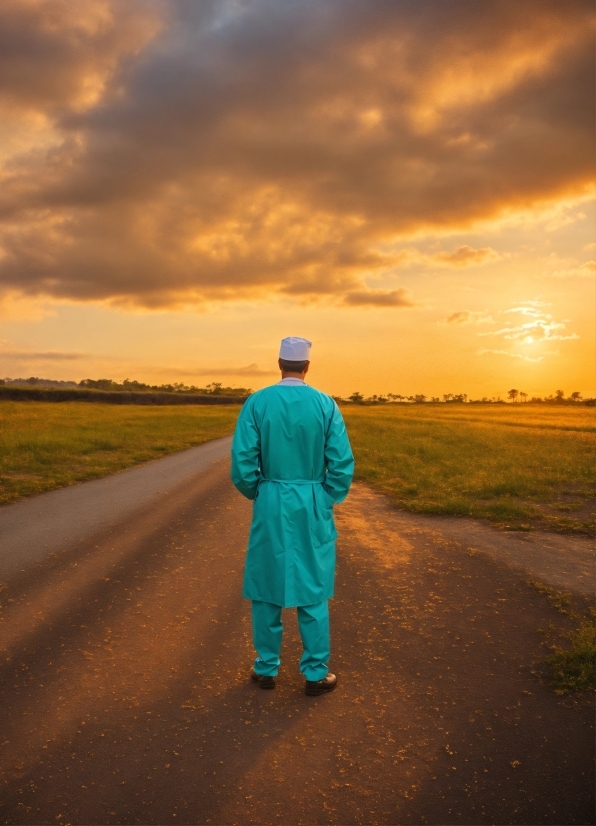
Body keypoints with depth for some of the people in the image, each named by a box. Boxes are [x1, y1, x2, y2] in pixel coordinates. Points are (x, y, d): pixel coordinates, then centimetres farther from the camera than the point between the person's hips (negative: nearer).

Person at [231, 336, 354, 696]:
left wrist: (256, 494, 9)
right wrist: (327, 501, 8)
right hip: (313, 506, 0)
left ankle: (267, 668, 24)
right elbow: (342, 464, -7)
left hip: (271, 504, 0)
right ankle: (316, 673, 18)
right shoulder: (326, 404, -5)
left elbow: (243, 463, -9)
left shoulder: (257, 402, -6)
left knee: (266, 587, 13)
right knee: (313, 589, 10)